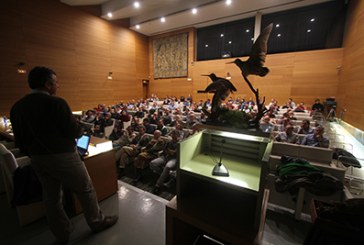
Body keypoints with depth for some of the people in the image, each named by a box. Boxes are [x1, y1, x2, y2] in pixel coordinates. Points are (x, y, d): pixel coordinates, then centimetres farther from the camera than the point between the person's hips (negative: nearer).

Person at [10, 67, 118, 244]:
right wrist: (80, 130, 3)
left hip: (37, 159, 7)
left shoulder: (16, 107, 3)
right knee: (85, 190, 11)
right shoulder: (55, 102, -18)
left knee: (51, 197, 19)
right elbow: (74, 132, -19)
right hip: (62, 156, -7)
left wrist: (34, 154, 20)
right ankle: (97, 222, 28)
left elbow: (20, 139, 8)